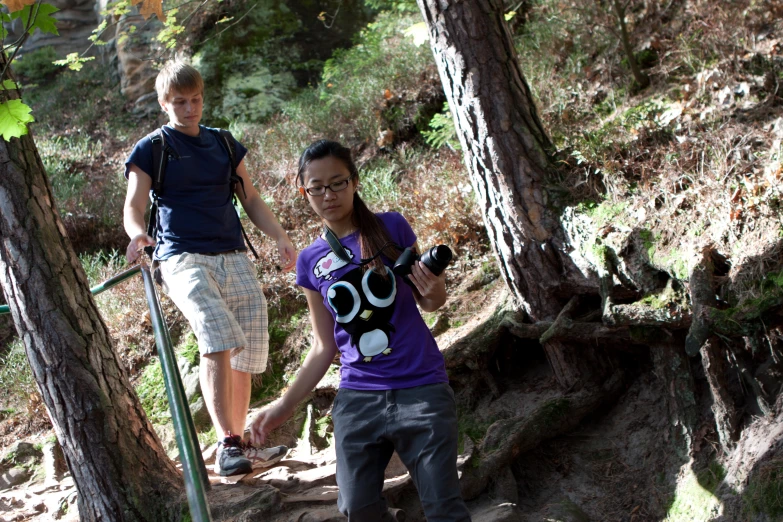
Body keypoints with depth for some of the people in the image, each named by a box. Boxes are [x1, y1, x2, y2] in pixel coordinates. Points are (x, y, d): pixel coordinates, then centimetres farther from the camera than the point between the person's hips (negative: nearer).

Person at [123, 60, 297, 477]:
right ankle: (227, 445, -31)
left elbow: (250, 199, 20)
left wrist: (280, 236, 5)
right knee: (218, 338, -28)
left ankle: (239, 445, 13)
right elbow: (133, 208, -2)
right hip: (183, 259, -5)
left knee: (245, 355, -1)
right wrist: (138, 234, -25)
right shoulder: (150, 150, 6)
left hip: (234, 258, 5)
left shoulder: (224, 144, 18)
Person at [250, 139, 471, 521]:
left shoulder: (391, 227, 0)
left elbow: (431, 303, 8)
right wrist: (286, 404, 6)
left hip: (421, 390, -2)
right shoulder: (311, 262, 6)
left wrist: (432, 290, -15)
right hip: (357, 399, 3)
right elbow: (324, 347, 12)